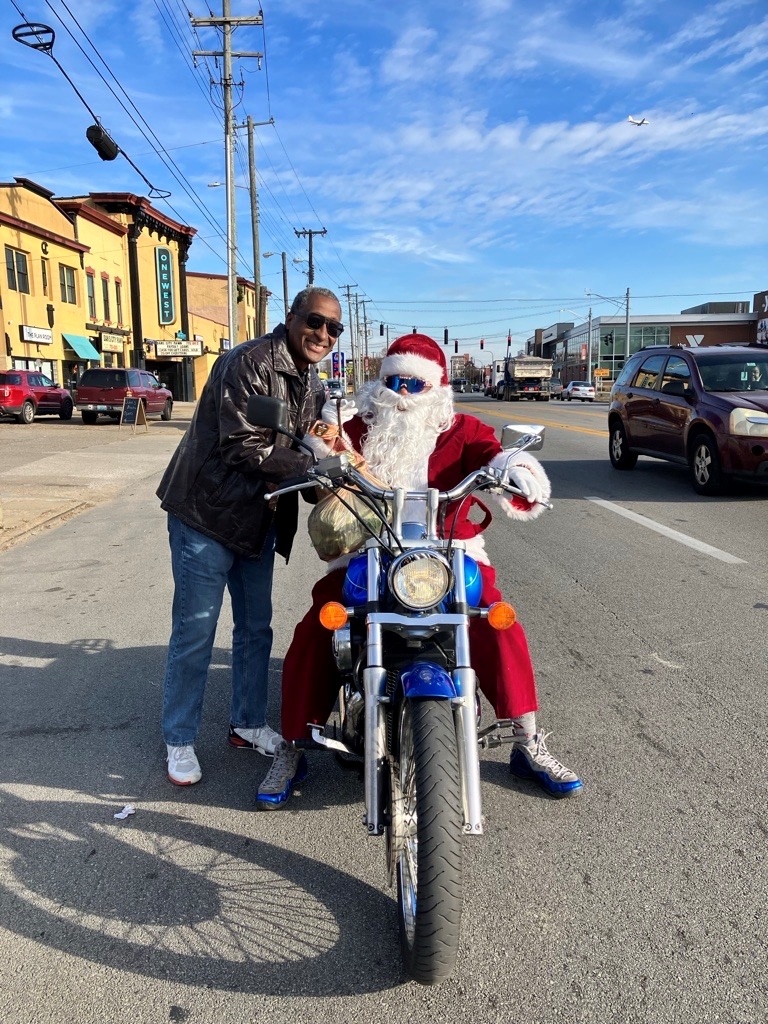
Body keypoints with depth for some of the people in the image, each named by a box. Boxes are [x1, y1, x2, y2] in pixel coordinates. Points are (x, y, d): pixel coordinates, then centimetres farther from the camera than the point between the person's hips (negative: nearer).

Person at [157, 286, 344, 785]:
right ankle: (179, 740, 17)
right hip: (208, 514, -8)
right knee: (195, 634, 1)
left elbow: (305, 448, 8)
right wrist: (312, 466, -27)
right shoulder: (250, 362, -18)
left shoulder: (313, 385, 10)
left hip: (259, 519, 8)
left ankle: (248, 724, 32)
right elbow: (244, 446, -25)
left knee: (256, 628, 15)